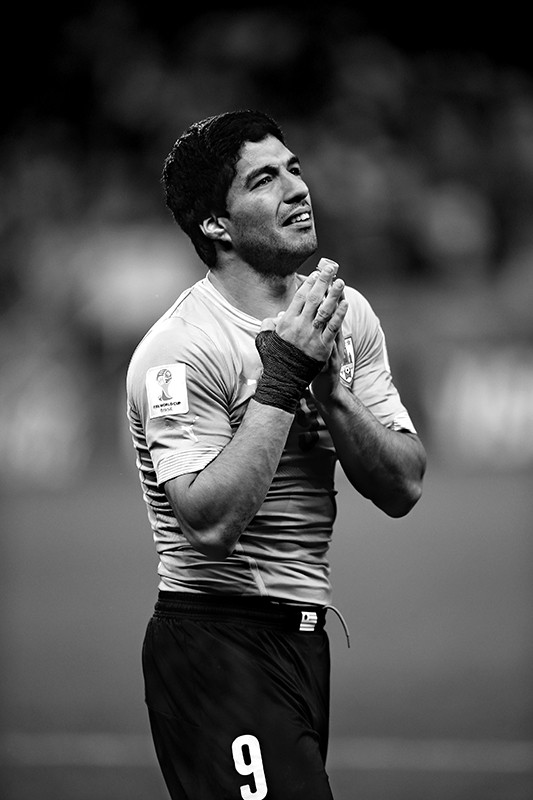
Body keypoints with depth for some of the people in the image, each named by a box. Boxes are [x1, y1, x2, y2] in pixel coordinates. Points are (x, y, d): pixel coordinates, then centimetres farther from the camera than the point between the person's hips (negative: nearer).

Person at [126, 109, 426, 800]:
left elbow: (403, 490, 3)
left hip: (305, 634, 7)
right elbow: (211, 525, -25)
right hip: (214, 636, -7)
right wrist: (282, 381, -24)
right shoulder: (181, 349, -14)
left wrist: (328, 387, -12)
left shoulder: (344, 313, 8)